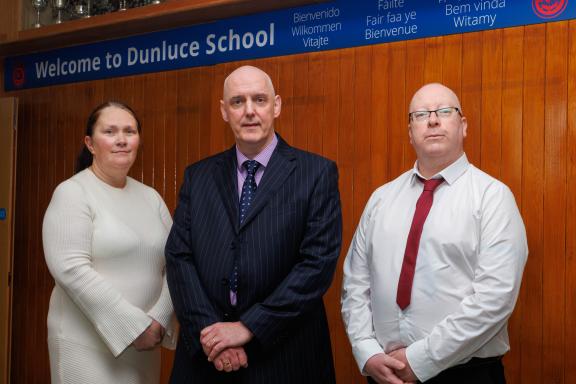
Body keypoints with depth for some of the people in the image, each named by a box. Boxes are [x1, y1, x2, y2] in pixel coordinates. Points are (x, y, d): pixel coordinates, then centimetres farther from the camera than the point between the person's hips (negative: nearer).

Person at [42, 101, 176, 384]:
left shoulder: (150, 197, 9)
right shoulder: (72, 193, -7)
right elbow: (70, 268, -18)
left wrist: (157, 321, -10)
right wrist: (134, 326, -18)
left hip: (144, 343, 5)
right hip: (88, 343, -5)